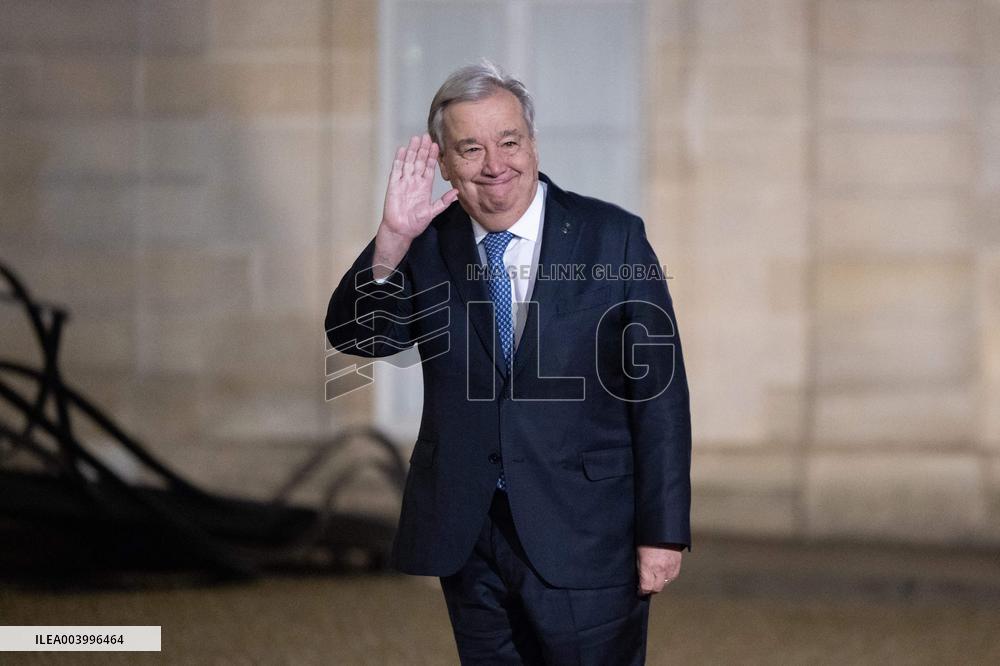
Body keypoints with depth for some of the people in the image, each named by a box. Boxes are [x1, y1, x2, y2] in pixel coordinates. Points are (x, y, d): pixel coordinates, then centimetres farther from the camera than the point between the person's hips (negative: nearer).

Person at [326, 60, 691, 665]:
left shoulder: (613, 238, -5)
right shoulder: (428, 246, 4)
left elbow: (659, 391, -5)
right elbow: (359, 337, -7)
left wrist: (663, 531, -8)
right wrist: (392, 241, -23)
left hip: (584, 544, -3)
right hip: (467, 539, 3)